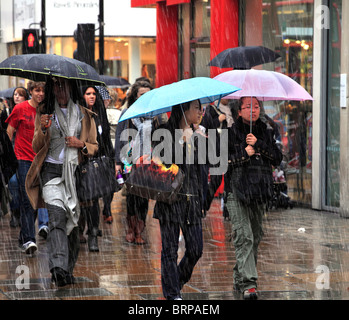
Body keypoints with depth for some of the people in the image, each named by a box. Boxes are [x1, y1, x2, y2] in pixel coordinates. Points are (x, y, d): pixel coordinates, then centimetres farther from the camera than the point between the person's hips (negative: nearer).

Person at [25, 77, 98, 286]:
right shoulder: (44, 112, 11)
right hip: (51, 170, -2)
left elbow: (94, 147, 16)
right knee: (57, 217, -20)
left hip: (75, 172, 2)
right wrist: (43, 130, -11)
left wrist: (81, 144, -6)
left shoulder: (84, 115, 12)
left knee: (74, 220, 3)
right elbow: (37, 147, 10)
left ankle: (68, 270, 15)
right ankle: (59, 268, -35)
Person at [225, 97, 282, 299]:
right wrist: (244, 154, -12)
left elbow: (278, 158, 3)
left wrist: (257, 145, -9)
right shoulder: (230, 132, 0)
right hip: (237, 192, -5)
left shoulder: (267, 132, 13)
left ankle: (240, 278, 23)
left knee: (256, 236, 10)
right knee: (244, 236, -14)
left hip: (260, 192, 5)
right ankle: (248, 283, -19)